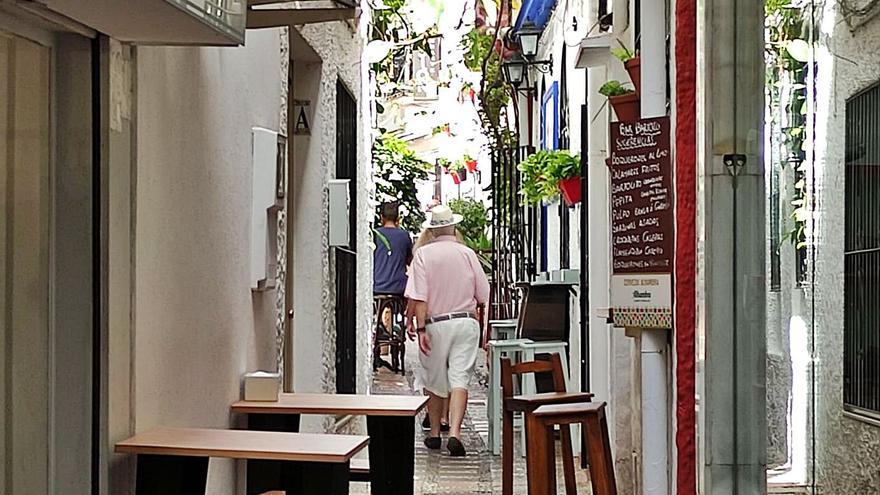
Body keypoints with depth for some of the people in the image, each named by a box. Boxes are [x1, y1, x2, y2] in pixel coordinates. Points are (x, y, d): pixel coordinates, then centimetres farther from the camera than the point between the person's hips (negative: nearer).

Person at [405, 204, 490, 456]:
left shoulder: (423, 254, -4)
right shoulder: (467, 253, 3)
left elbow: (419, 297, -11)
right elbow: (483, 296, 7)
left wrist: (421, 328, -10)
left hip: (436, 323, -1)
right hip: (466, 322, 1)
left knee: (434, 381, 13)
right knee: (459, 379, -2)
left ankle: (434, 433, 23)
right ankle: (454, 432, -17)